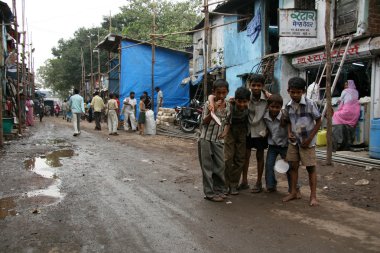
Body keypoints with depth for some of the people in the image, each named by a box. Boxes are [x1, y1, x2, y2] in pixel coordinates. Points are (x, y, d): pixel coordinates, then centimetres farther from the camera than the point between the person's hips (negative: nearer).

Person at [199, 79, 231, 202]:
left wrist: (225, 131, -3)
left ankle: (219, 190, 23)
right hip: (206, 139, -4)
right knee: (207, 167, 1)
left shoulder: (228, 105, 4)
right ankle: (210, 193, 9)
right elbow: (204, 122, -14)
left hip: (218, 140, 4)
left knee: (220, 166, 7)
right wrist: (213, 110, -27)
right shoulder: (208, 104, -9)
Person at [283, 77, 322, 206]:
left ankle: (313, 196, 7)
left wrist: (309, 139, -12)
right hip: (294, 141, 5)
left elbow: (318, 121, -9)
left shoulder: (310, 104, -15)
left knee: (311, 167, -1)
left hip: (307, 142, -5)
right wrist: (289, 133, -4)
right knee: (293, 166, 9)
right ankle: (293, 192, 20)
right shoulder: (288, 106, -1)